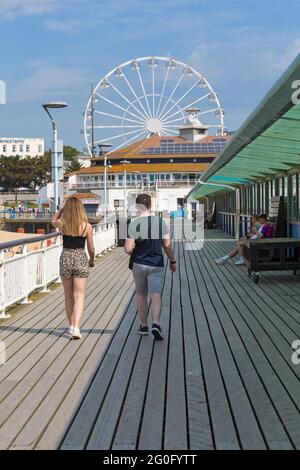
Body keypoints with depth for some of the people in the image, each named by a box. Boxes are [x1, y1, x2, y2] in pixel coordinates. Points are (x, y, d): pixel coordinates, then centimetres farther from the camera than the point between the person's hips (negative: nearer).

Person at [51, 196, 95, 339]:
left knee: (68, 296, 16)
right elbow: (91, 249, 0)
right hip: (81, 259, -1)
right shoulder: (87, 226, -8)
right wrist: (92, 260, 19)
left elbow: (53, 221, 21)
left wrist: (62, 208, 14)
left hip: (66, 259, 2)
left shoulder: (62, 224, -5)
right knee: (79, 296, 2)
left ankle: (71, 325, 25)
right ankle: (76, 328, -11)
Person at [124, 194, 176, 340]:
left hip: (139, 264, 0)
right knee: (156, 295, -3)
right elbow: (167, 245, -1)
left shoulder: (133, 224, -10)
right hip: (156, 265, 0)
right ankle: (156, 324, -23)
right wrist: (173, 261, 12)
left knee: (141, 295, 15)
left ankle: (143, 326, 23)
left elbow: (128, 249, -14)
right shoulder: (160, 222, -5)